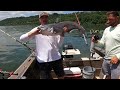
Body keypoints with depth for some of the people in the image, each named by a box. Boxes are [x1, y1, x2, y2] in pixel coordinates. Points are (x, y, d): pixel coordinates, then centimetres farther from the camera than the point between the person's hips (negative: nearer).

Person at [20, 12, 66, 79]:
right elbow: (22, 38, -8)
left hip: (56, 58, 3)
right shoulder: (37, 29, 1)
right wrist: (32, 33, -24)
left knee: (61, 77, 18)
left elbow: (59, 45, 4)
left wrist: (62, 34, -9)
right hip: (43, 60, -2)